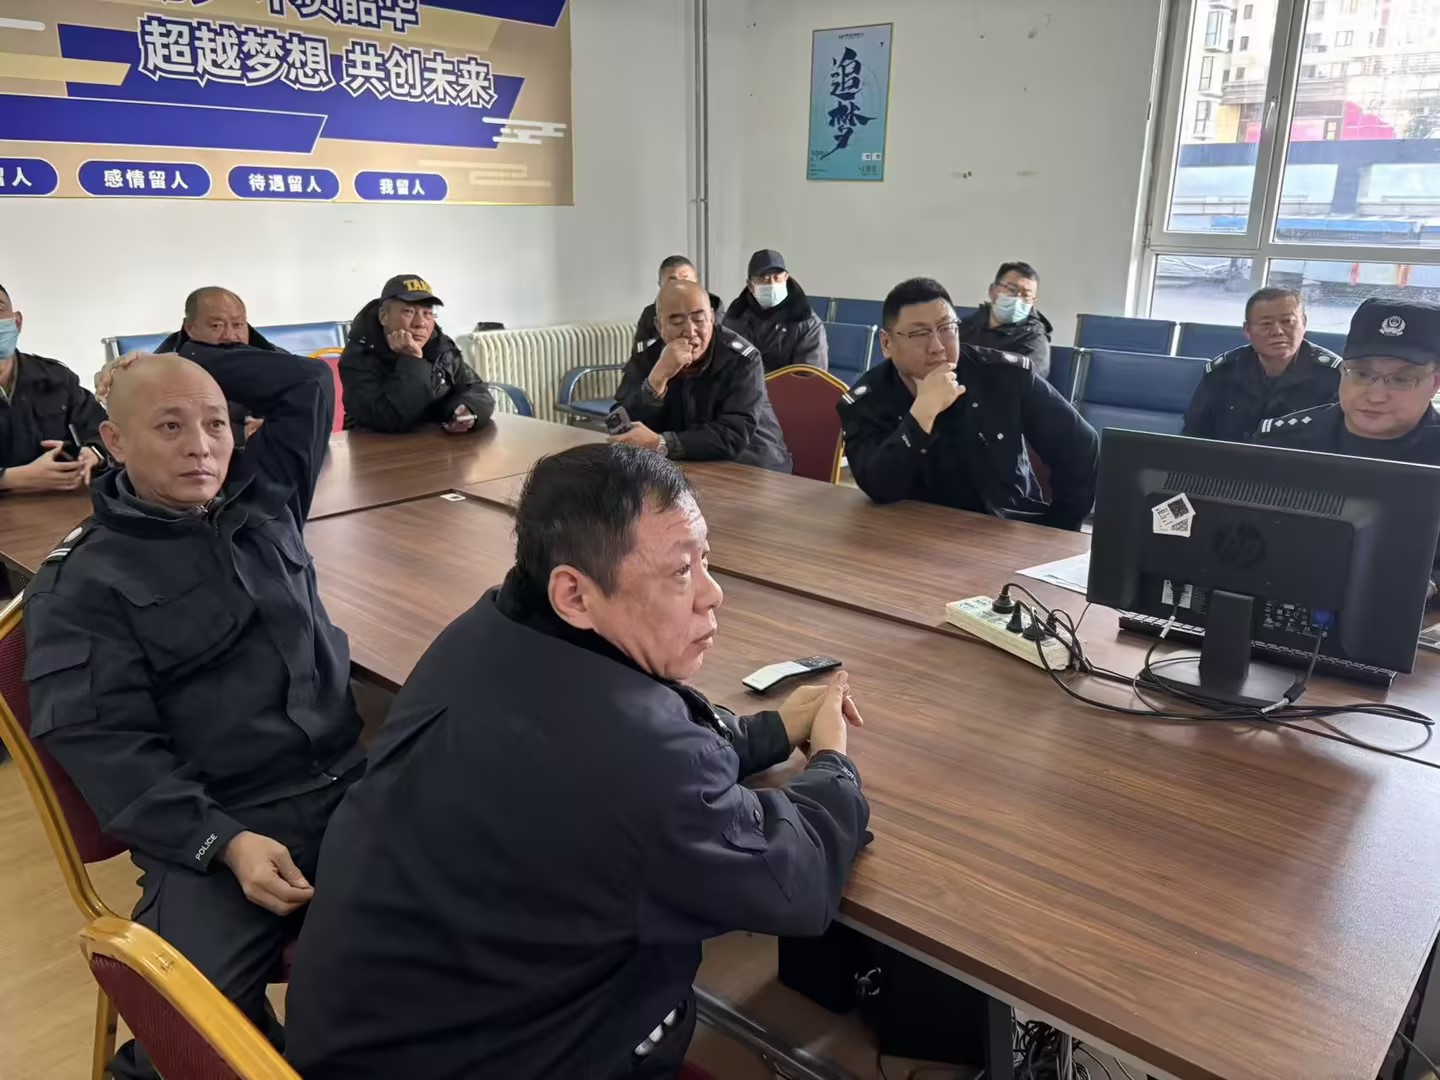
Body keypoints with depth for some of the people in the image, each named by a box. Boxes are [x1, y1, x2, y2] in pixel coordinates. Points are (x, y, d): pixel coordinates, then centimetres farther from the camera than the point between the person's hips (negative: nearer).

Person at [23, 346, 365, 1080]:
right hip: (216, 821, -4)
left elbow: (308, 384, 23)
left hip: (354, 779, 5)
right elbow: (103, 743, -7)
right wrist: (224, 841, -19)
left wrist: (185, 357, 20)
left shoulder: (263, 498, 17)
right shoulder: (81, 583, 2)